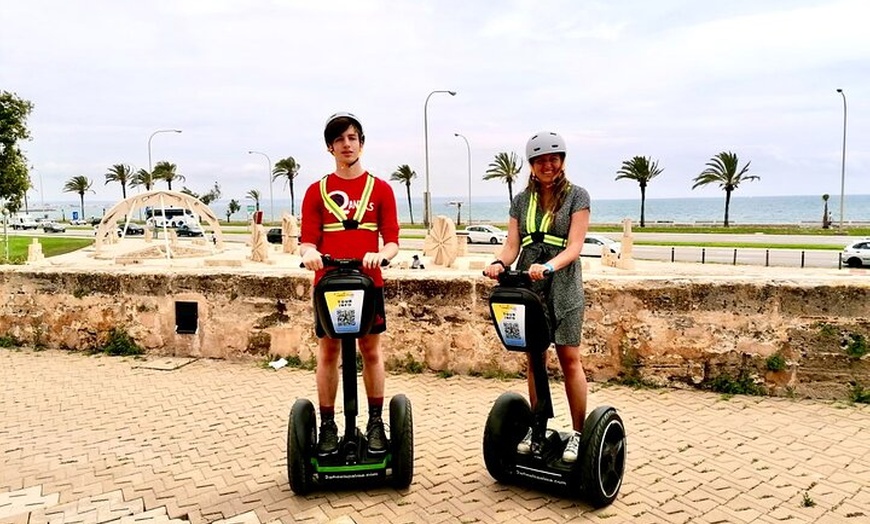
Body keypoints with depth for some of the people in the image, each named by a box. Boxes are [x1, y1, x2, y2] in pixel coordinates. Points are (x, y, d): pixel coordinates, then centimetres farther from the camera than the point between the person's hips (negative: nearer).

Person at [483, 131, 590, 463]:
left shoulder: (576, 196, -1)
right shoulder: (522, 201, 11)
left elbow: (574, 246, -10)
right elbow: (512, 245, 4)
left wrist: (549, 266, -28)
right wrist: (499, 263, -18)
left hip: (563, 289, -4)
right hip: (528, 288, 4)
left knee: (569, 358, -3)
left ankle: (578, 433, 8)